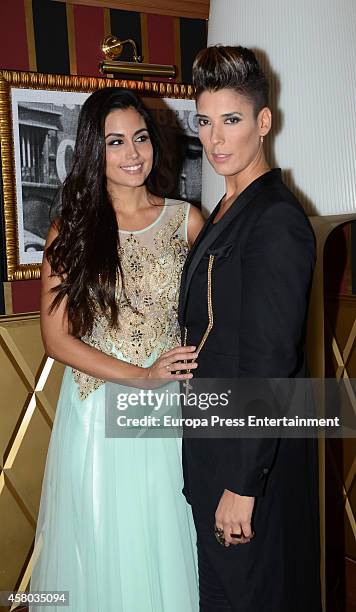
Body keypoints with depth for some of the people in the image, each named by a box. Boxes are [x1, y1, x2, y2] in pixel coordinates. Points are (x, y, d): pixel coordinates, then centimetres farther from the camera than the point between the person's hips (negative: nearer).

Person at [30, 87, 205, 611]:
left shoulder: (185, 220, 1)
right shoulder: (71, 231, -2)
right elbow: (56, 336, -5)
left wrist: (191, 374, -12)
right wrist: (139, 376, -15)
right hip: (96, 410, 0)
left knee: (165, 540, 14)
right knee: (101, 543, 13)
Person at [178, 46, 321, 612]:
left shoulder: (276, 220, -21)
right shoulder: (227, 210, 9)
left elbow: (269, 363, -24)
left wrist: (242, 485, -21)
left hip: (254, 455, -9)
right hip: (214, 443, 9)